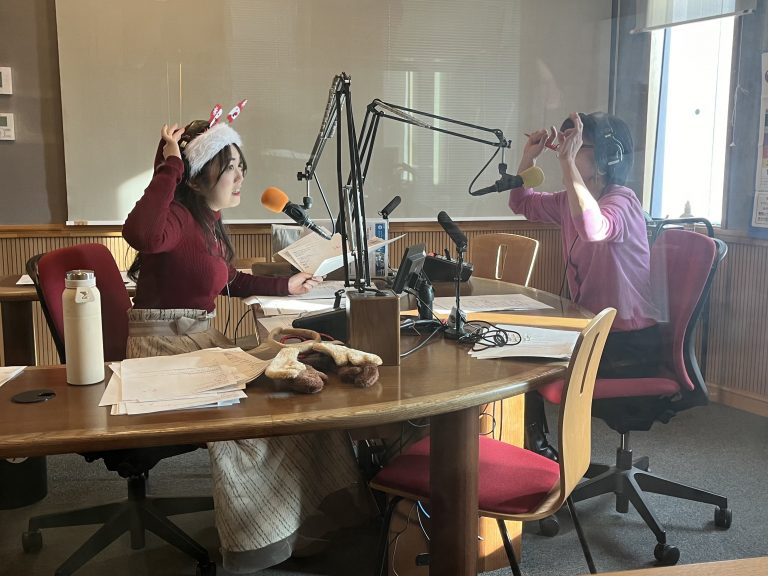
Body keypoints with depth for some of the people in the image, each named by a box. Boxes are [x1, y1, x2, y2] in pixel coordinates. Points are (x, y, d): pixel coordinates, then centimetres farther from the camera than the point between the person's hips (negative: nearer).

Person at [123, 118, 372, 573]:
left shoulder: (207, 219, 13)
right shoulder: (178, 216, -14)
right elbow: (142, 234, -40)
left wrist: (285, 286, 27)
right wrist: (169, 165, -29)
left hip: (201, 340, 9)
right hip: (163, 346, -9)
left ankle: (301, 513, 7)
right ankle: (270, 534, -3)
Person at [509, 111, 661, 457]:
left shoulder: (621, 201, -19)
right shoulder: (570, 200, 6)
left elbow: (592, 228, -43)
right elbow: (521, 203, 21)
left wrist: (567, 160, -38)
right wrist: (529, 156, 4)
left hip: (628, 346, -8)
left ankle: (536, 444, 16)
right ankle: (533, 444, 22)